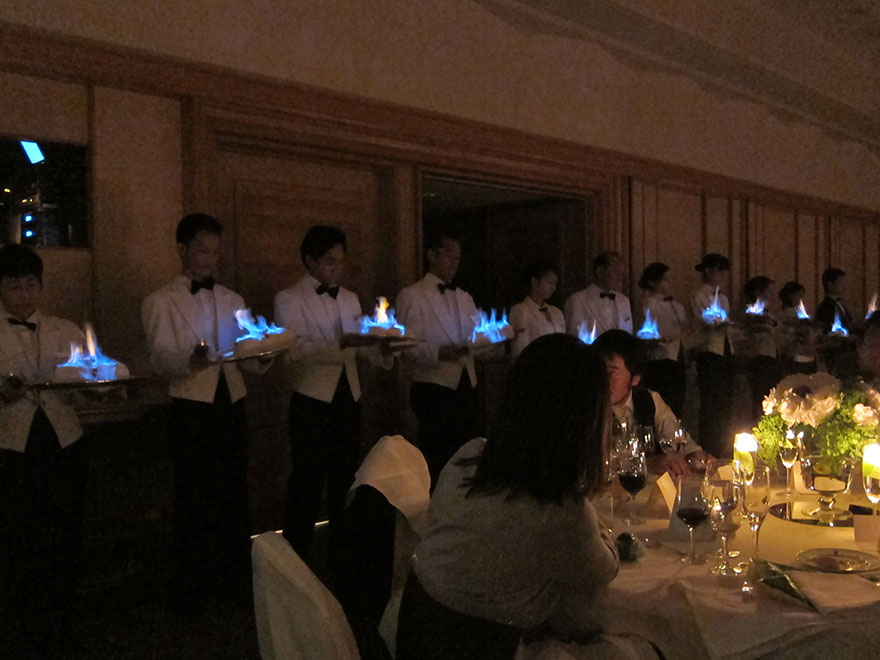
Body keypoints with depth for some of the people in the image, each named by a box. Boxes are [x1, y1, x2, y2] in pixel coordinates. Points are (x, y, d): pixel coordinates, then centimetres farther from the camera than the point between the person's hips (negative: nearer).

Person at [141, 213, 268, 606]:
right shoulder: (162, 302, 0)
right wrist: (191, 360, -34)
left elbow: (249, 358, 11)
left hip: (232, 405, 5)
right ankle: (192, 586, 19)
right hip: (192, 409, -4)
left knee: (234, 494, 12)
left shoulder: (232, 301, 16)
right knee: (194, 499, 4)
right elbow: (161, 359, -13)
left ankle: (236, 579, 26)